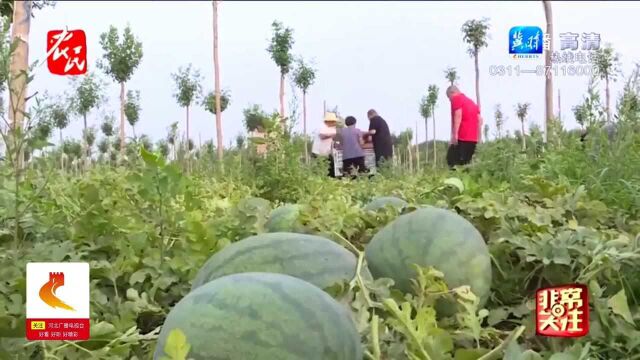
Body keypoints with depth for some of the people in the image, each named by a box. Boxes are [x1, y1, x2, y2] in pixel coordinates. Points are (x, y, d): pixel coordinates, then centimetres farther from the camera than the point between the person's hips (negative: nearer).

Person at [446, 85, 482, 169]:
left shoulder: (456, 99, 0)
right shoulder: (471, 101, 24)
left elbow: (458, 116, -15)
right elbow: (480, 119, 18)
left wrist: (455, 134, -19)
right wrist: (478, 137, 19)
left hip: (462, 137, -8)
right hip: (473, 138, 8)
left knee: (452, 160, -6)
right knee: (466, 163, 11)